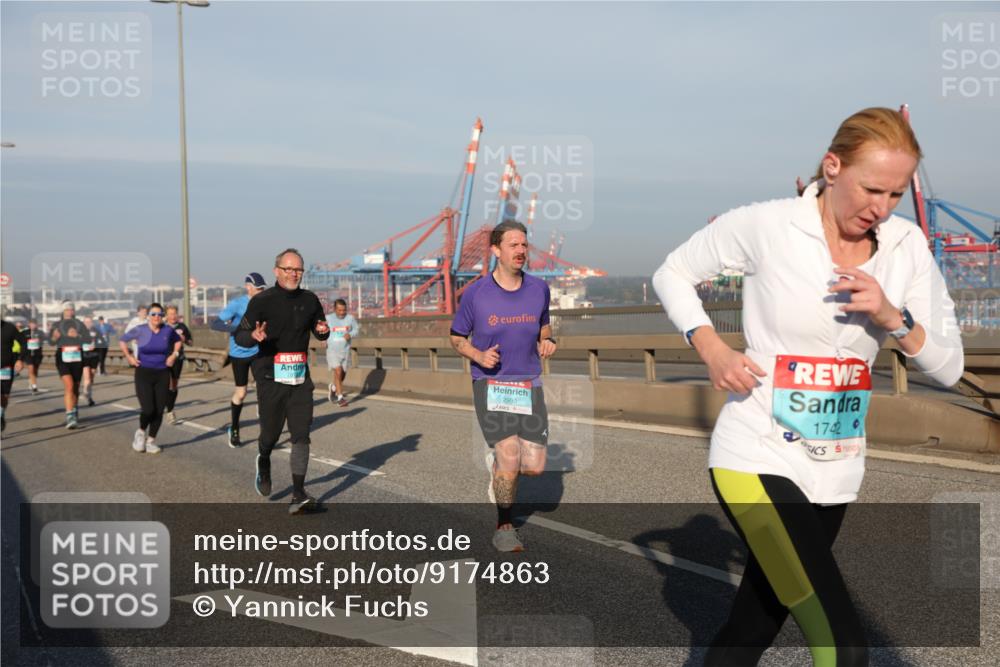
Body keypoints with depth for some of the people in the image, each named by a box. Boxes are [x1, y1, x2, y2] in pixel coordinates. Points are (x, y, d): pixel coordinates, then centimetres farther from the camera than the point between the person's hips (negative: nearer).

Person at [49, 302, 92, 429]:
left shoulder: (79, 324, 8)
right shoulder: (57, 324, 5)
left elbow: (88, 339, -1)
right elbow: (51, 341, -3)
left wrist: (77, 335, -18)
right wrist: (55, 337, -24)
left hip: (77, 357, 2)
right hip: (63, 358, -2)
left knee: (76, 387, 12)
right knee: (68, 386, -18)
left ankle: (74, 412, 35)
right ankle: (70, 416, -22)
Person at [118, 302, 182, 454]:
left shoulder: (168, 330, 0)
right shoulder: (140, 330, -7)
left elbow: (178, 341, 21)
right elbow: (122, 340, 9)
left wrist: (174, 354, 6)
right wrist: (129, 356, 1)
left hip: (162, 374, 3)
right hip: (143, 374, -3)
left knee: (159, 410, 1)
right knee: (148, 409, -14)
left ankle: (151, 440, 18)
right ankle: (141, 432, 17)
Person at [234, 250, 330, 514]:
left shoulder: (309, 300, 8)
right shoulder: (262, 301, -5)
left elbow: (319, 332, 21)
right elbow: (239, 335, -5)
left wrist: (323, 331, -4)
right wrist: (254, 336, -28)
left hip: (300, 378, 3)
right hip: (270, 378, -3)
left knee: (301, 435, -5)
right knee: (271, 433, 7)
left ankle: (298, 495, -4)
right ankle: (263, 462, 42)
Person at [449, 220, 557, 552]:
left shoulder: (539, 289, 2)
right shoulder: (476, 293, -7)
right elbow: (457, 337, 5)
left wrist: (547, 341, -3)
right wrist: (478, 355, -14)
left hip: (529, 385, 4)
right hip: (490, 384, -3)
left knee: (535, 466, -2)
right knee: (510, 456, -15)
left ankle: (496, 461, 33)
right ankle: (504, 527, 7)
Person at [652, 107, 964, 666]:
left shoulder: (907, 246, 1)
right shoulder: (765, 225, -12)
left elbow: (949, 367, 3)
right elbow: (673, 273, 2)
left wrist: (892, 317, -15)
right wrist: (712, 349, -12)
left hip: (837, 470, 5)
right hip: (758, 458, -5)